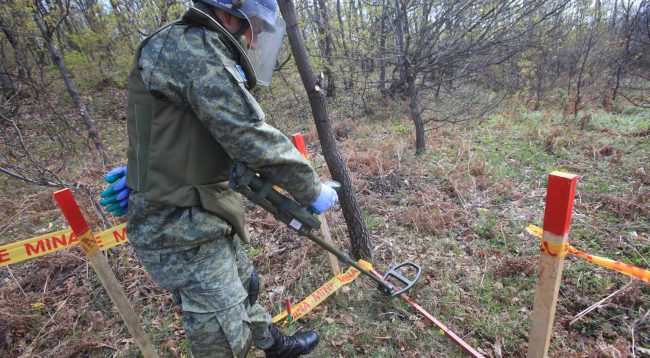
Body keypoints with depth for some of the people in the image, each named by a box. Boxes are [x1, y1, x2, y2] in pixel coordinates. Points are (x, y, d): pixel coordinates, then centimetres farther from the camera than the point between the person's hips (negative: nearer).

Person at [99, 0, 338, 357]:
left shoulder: (203, 54, 16)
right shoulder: (195, 48, -19)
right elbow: (251, 139, -25)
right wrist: (312, 190, -16)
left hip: (198, 218, 10)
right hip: (182, 231, -10)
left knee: (244, 285, 26)